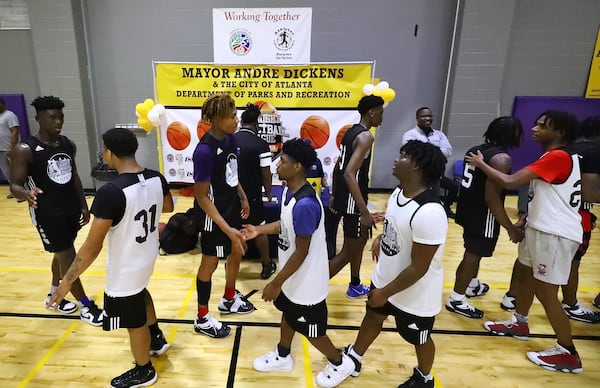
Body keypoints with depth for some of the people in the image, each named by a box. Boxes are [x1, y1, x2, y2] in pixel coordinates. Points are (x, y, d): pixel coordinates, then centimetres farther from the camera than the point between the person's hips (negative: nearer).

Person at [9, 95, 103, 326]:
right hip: (47, 214, -6)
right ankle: (86, 306, 14)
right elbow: (14, 185, -15)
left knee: (62, 255, 20)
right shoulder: (25, 151, -17)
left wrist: (83, 205, 12)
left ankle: (54, 295, 41)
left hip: (71, 209, 7)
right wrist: (25, 193, -39)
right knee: (67, 258, 1)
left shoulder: (68, 145, 2)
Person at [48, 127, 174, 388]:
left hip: (125, 269, -7)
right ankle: (157, 339, 54)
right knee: (140, 293, 35)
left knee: (134, 321, 15)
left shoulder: (111, 192, -32)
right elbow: (168, 207, 11)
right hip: (147, 256, 7)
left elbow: (92, 247, -27)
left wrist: (67, 281, -14)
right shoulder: (156, 178, -10)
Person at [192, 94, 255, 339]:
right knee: (210, 262, 8)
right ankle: (202, 318, 30)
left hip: (232, 206, 8)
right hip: (213, 214, -8)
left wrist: (243, 197, 15)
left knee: (236, 252, 21)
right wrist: (227, 229, -28)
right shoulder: (205, 150, -28)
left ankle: (229, 299, 46)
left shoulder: (230, 138, -5)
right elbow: (201, 196, -25)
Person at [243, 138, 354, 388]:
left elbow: (301, 253, -28)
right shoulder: (289, 191, -3)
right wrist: (259, 230, 3)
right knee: (288, 314, 27)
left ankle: (340, 363, 38)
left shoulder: (305, 204, -34)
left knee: (309, 329, 13)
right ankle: (283, 357, 52)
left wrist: (275, 283, -20)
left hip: (306, 282, -9)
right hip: (293, 277, 9)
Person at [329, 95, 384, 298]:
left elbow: (338, 167, 16)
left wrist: (334, 195, 23)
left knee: (361, 239, 24)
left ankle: (355, 286, 38)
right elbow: (349, 174, -29)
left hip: (343, 197, 10)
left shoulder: (351, 131, 10)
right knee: (348, 251, 0)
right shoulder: (366, 137, -19)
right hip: (352, 201, -10)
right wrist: (365, 212, -29)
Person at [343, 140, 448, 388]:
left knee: (419, 339, 20)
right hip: (383, 279, 8)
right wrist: (381, 238, 2)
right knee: (372, 317, 27)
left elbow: (418, 268, -29)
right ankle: (353, 358, 52)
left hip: (415, 295, -8)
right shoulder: (399, 192, -6)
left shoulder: (428, 213, -35)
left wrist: (386, 293, -20)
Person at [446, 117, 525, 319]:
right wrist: (511, 228, -21)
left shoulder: (477, 150, 6)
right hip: (482, 214, -9)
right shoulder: (502, 158, -21)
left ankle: (473, 285, 45)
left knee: (473, 252, 25)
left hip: (469, 208, 9)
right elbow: (492, 198, -26)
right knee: (473, 255, 3)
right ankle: (456, 300, 13)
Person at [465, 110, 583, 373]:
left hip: (556, 234, -10)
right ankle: (519, 324, 39)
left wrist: (480, 164, -12)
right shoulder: (555, 157, 12)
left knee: (546, 292, -2)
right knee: (524, 273, 21)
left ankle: (568, 353, 13)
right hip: (541, 228, 10)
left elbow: (509, 182, -26)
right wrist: (527, 219, 16)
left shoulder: (557, 157, -20)